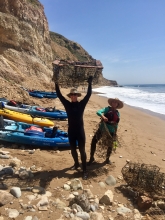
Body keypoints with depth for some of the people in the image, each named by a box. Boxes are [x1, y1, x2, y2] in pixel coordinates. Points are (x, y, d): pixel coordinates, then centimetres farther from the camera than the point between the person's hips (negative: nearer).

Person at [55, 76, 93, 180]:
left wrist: (90, 84, -17)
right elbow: (59, 95, -2)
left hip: (80, 130, -3)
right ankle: (76, 164, 41)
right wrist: (56, 85, -7)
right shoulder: (68, 104, 1)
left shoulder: (81, 104, -3)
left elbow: (88, 95, -10)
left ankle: (85, 171, 8)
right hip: (71, 130, 3)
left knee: (82, 150, 1)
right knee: (73, 149, 17)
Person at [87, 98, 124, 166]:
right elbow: (98, 112, -19)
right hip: (102, 129, -3)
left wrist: (115, 133, 11)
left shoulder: (117, 113, 6)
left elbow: (116, 123, 14)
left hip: (111, 131, 3)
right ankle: (91, 158, 7)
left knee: (110, 145, 13)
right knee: (93, 141, -9)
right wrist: (103, 116, -40)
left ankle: (107, 159, 36)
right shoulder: (107, 109, -4)